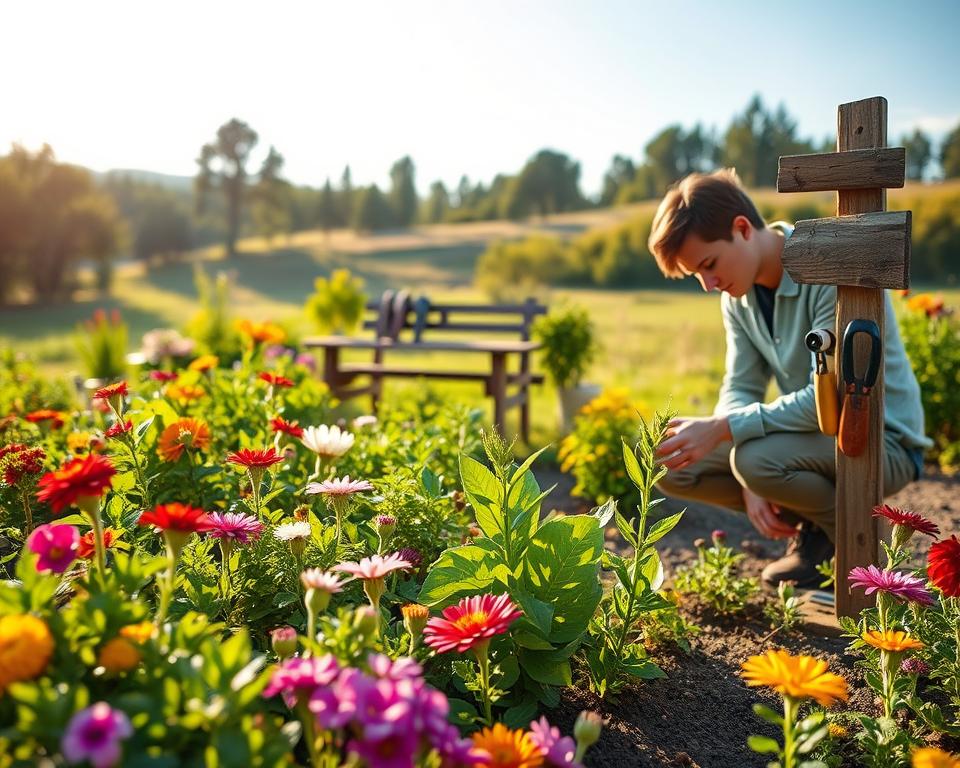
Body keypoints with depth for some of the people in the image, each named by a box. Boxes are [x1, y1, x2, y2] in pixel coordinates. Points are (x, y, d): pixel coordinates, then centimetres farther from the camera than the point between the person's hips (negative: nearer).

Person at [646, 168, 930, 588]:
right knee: (672, 467, -6)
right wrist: (751, 486, -16)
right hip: (815, 431, 7)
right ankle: (813, 523, 7)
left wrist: (721, 428, -33)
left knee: (756, 457, -35)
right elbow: (740, 389, -1)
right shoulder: (738, 295, 0)